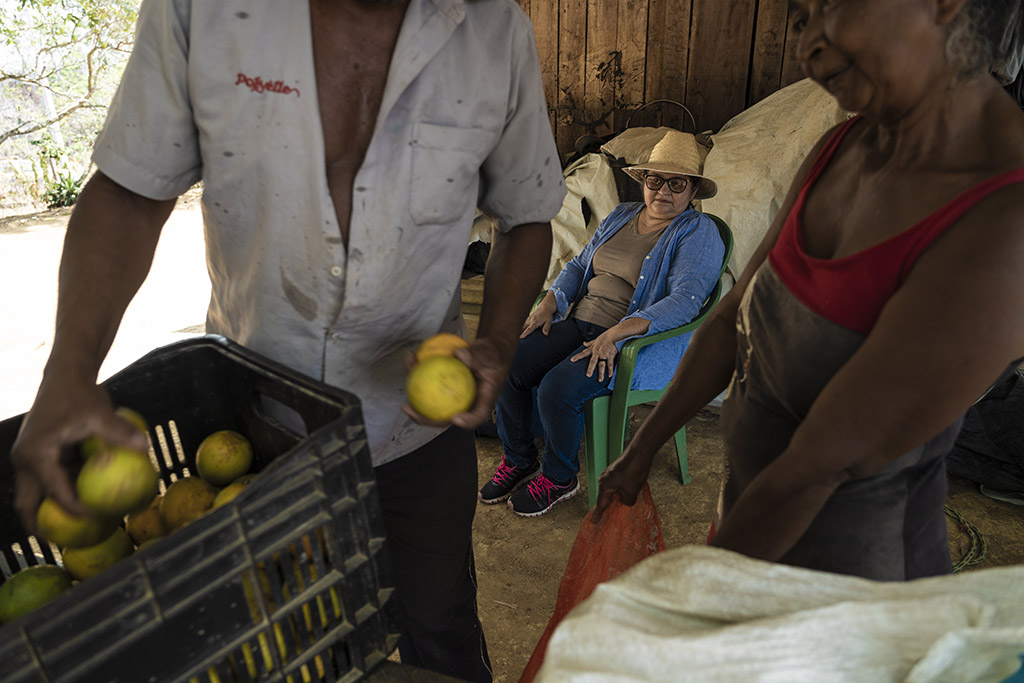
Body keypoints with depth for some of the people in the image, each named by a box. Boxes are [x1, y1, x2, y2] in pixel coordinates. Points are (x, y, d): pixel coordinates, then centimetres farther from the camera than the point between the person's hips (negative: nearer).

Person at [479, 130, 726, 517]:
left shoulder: (698, 233, -6)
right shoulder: (621, 216, 17)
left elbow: (685, 300, -19)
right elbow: (580, 265, 22)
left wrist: (616, 334, -29)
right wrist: (550, 303, 3)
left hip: (639, 341, -7)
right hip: (579, 324, 7)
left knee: (558, 389, -29)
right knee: (506, 364, -14)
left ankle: (560, 478, -1)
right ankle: (518, 459, 8)